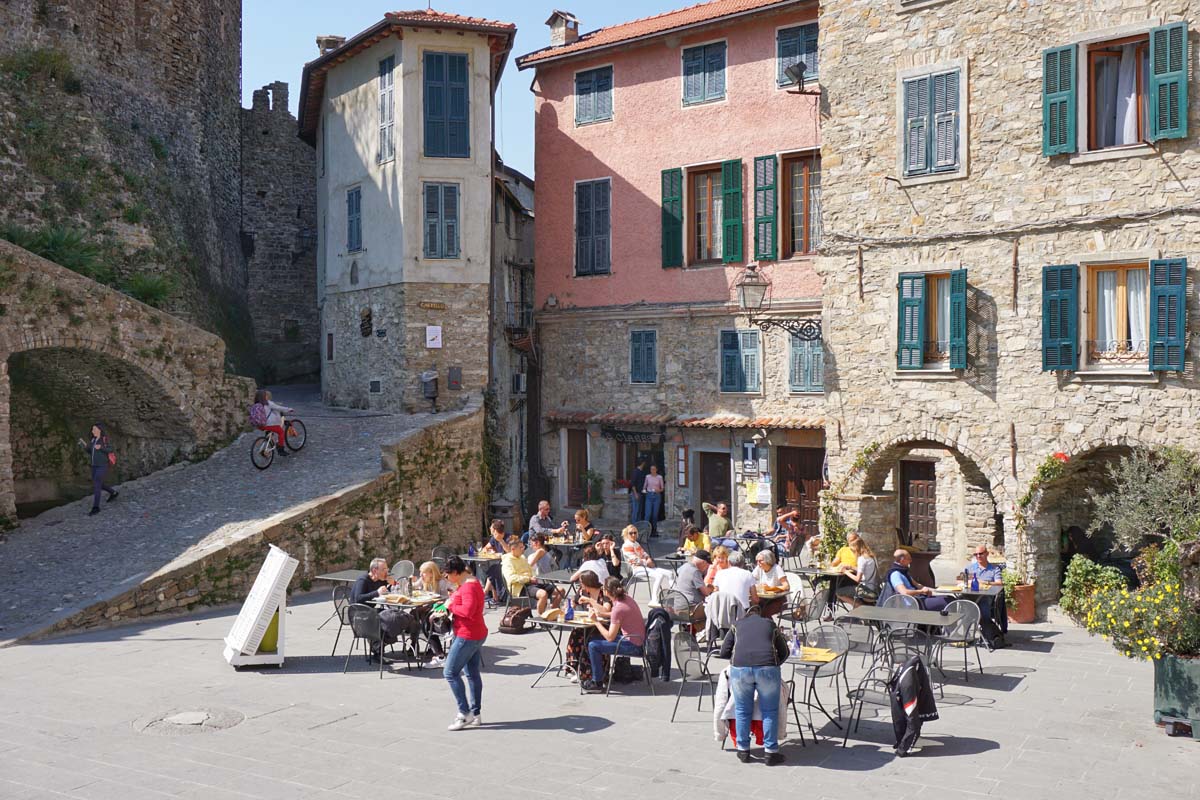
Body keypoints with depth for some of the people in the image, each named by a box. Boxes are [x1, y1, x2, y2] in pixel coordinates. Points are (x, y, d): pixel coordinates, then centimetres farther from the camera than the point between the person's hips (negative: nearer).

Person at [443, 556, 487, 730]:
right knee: (473, 674, 12)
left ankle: (465, 712, -3)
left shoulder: (468, 587, -20)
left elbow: (468, 611, -31)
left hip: (468, 637, -11)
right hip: (475, 635, 11)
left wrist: (451, 605, -17)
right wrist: (449, 606, 6)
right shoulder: (467, 582, 12)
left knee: (450, 673, -6)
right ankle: (476, 714, 17)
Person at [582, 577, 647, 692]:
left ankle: (597, 683, 0)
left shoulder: (618, 608, -24)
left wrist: (596, 622, -9)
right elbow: (612, 614, 21)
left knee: (593, 645, -9)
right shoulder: (626, 598, 2)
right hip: (640, 641, 10)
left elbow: (610, 637, -19)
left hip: (633, 646, -10)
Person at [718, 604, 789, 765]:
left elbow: (724, 652, 18)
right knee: (770, 711, 11)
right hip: (768, 668, 0)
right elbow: (784, 652, 26)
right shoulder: (771, 625, 26)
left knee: (742, 710, 14)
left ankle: (743, 751, 21)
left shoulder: (737, 625, 24)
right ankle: (771, 752, 14)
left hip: (740, 668, 0)